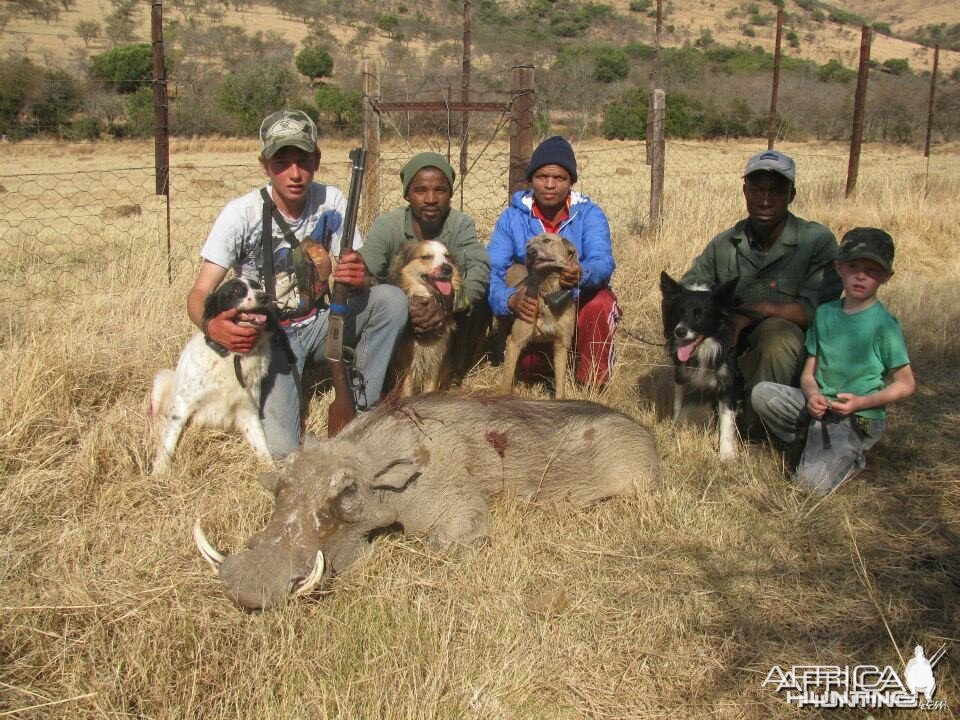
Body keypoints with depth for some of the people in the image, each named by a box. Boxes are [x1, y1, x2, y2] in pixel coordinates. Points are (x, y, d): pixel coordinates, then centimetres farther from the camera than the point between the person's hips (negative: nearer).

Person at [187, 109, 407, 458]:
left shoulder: (331, 200, -8)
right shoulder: (241, 214, -17)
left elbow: (353, 276, -5)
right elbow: (199, 293, -17)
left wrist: (358, 278, -32)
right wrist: (211, 326, -41)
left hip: (319, 322, 4)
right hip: (268, 337, -3)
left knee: (391, 299, -23)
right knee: (279, 448, -21)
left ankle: (361, 407, -8)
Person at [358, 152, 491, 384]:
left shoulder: (460, 224, -10)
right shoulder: (388, 225, -16)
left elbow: (479, 269, -27)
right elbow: (364, 271, -32)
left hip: (448, 323, 1)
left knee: (480, 295, -23)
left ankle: (455, 372, -7)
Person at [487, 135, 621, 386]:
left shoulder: (589, 214, -11)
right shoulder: (513, 217, -7)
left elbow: (603, 262, -28)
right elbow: (491, 271, -18)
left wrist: (582, 274, -54)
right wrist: (511, 299, -41)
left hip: (580, 304, -1)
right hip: (532, 307, 1)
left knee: (600, 303, -35)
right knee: (527, 364, -27)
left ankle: (592, 383, -12)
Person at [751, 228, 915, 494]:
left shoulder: (884, 324, -9)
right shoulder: (825, 313, 5)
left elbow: (905, 384, -6)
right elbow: (809, 373, 6)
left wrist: (861, 402, -18)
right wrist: (812, 395, -16)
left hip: (858, 419, -5)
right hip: (819, 407, 6)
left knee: (812, 484, -22)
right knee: (762, 393, -17)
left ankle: (849, 459, 12)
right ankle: (815, 447, 2)